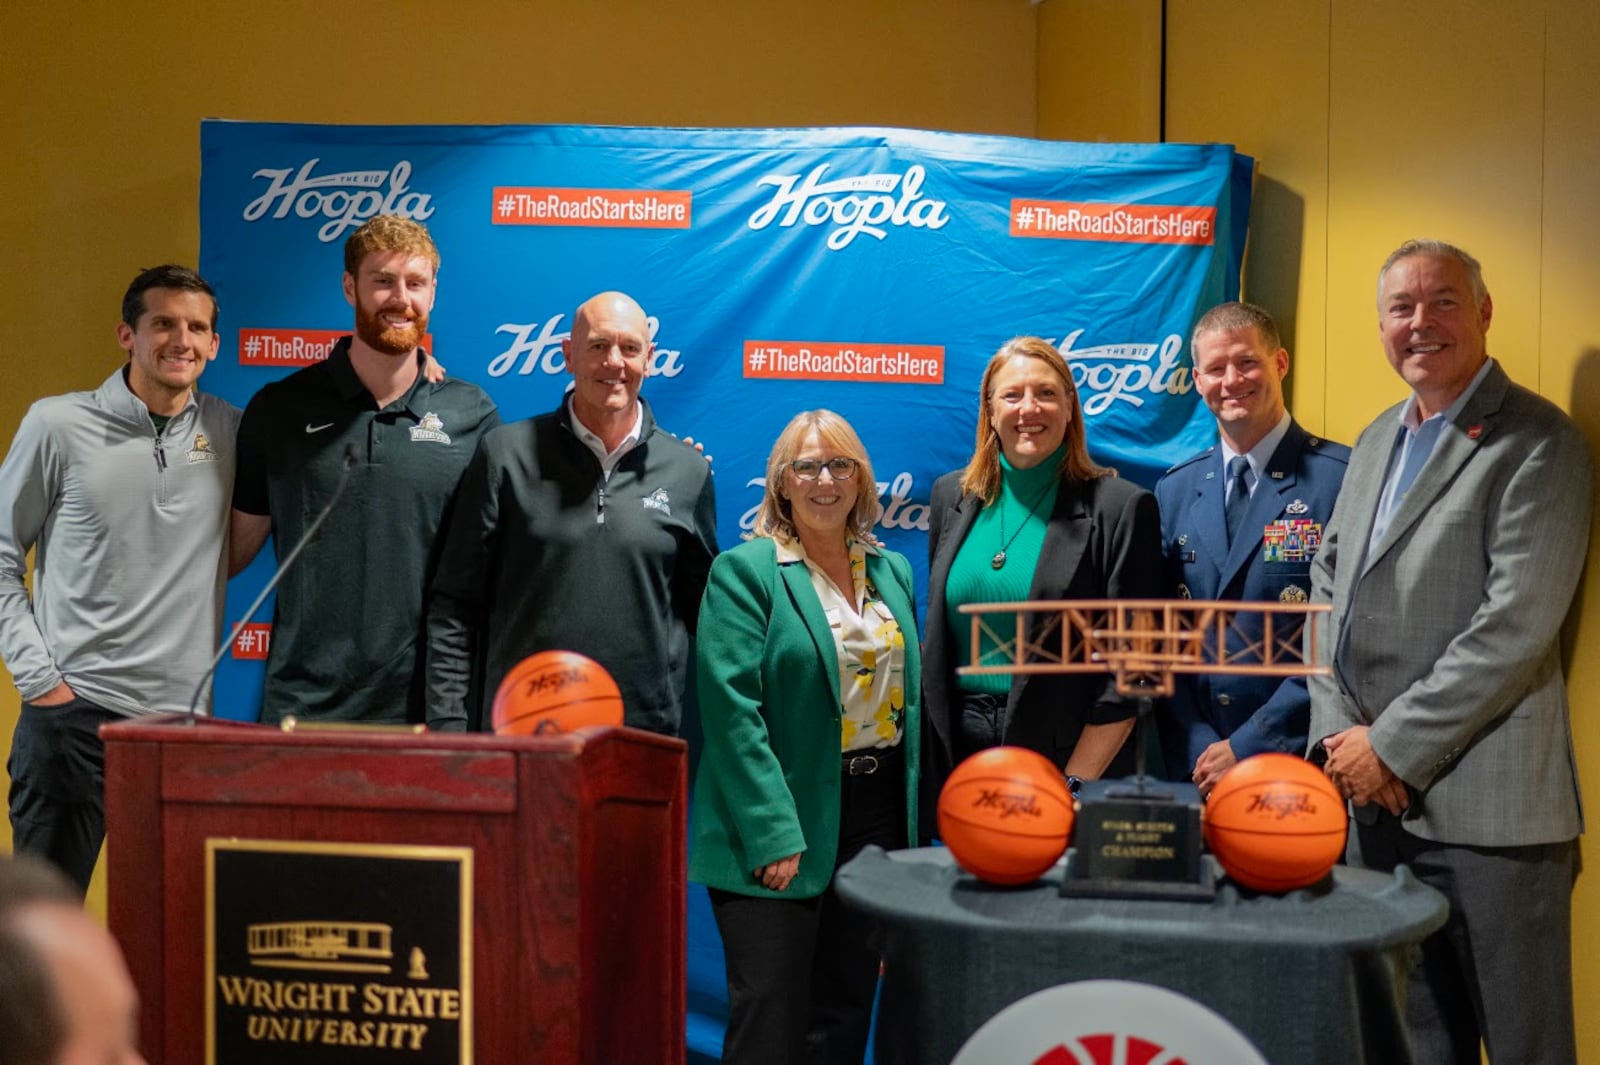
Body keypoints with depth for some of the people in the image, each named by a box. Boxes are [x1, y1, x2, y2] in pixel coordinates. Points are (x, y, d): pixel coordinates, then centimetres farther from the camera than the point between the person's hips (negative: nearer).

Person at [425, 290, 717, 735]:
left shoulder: (688, 471, 6)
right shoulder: (506, 454, 1)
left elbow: (704, 614, 13)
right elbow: (453, 606, 2)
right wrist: (448, 725, -4)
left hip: (646, 734, 1)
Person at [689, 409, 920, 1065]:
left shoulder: (892, 571, 12)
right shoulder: (744, 571, -7)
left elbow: (907, 696, 15)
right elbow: (733, 710, -14)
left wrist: (914, 825, 8)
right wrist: (774, 834, -20)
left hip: (878, 814, 6)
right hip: (783, 825, -6)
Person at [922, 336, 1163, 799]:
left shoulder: (1120, 508, -7)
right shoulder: (951, 496, 7)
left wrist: (1076, 783, -13)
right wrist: (932, 755, 7)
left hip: (1069, 755, -4)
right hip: (957, 751, 4)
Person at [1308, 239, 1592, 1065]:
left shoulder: (1537, 442, -8)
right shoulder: (1376, 442, 17)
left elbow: (1516, 624, -16)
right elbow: (1328, 589, 15)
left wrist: (1393, 746, -14)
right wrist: (1337, 731, 0)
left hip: (1483, 808, -7)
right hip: (1373, 799, 7)